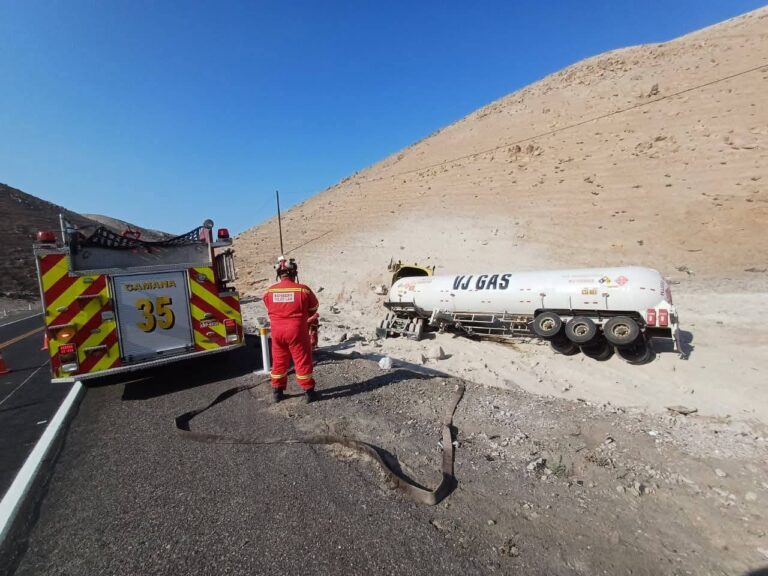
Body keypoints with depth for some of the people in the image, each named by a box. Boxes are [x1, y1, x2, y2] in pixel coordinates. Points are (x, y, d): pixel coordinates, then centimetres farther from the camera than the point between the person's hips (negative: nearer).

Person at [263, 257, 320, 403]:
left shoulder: (269, 291, -5)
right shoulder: (303, 290, -13)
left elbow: (271, 309, 11)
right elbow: (314, 308, 3)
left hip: (277, 332, 3)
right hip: (297, 332, -3)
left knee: (279, 361, 17)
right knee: (302, 362, 8)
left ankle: (277, 392, 27)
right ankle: (308, 392, 16)